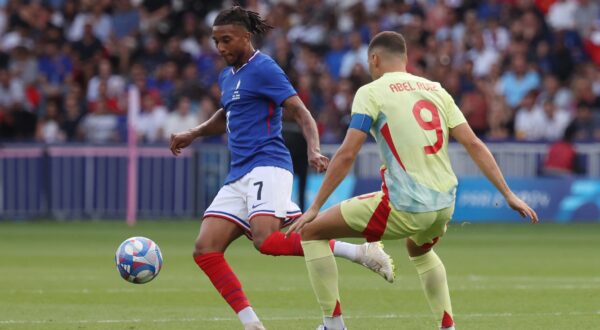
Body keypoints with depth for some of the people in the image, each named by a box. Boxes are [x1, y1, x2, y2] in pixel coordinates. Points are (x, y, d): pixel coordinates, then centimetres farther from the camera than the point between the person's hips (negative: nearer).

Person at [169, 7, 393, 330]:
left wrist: (314, 151, -30)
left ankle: (359, 252, -24)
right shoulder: (227, 76, 20)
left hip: (267, 167, -9)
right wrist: (192, 134, 30)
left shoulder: (263, 68, -6)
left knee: (266, 241, -31)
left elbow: (301, 113, -14)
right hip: (238, 176, 9)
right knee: (205, 250, -6)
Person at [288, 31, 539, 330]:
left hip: (404, 206, -6)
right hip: (444, 204, 6)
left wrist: (315, 207, -4)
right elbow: (474, 144, 8)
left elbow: (347, 154, -8)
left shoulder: (371, 92, -1)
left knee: (311, 232, 8)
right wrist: (509, 195, 11)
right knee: (419, 250, 40)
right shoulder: (435, 90, 14)